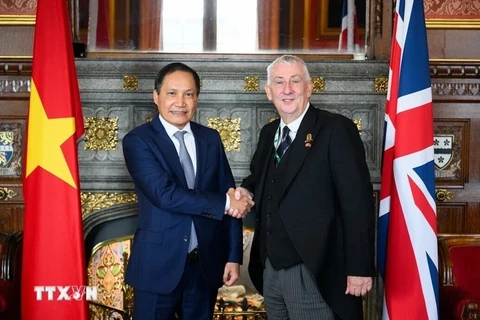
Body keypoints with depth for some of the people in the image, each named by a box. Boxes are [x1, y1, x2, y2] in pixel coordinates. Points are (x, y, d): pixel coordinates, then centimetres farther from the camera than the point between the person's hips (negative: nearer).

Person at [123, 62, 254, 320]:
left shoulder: (211, 138, 6)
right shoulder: (138, 141, -8)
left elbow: (232, 198, 6)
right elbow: (165, 195, -20)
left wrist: (233, 256, 1)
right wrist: (224, 203, -15)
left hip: (206, 263, 4)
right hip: (159, 264, -4)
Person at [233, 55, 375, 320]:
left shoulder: (336, 130, -11)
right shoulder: (268, 133, 11)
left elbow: (358, 201, -15)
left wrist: (360, 268, -18)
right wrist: (247, 190, 1)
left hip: (313, 271, -7)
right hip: (271, 267, 7)